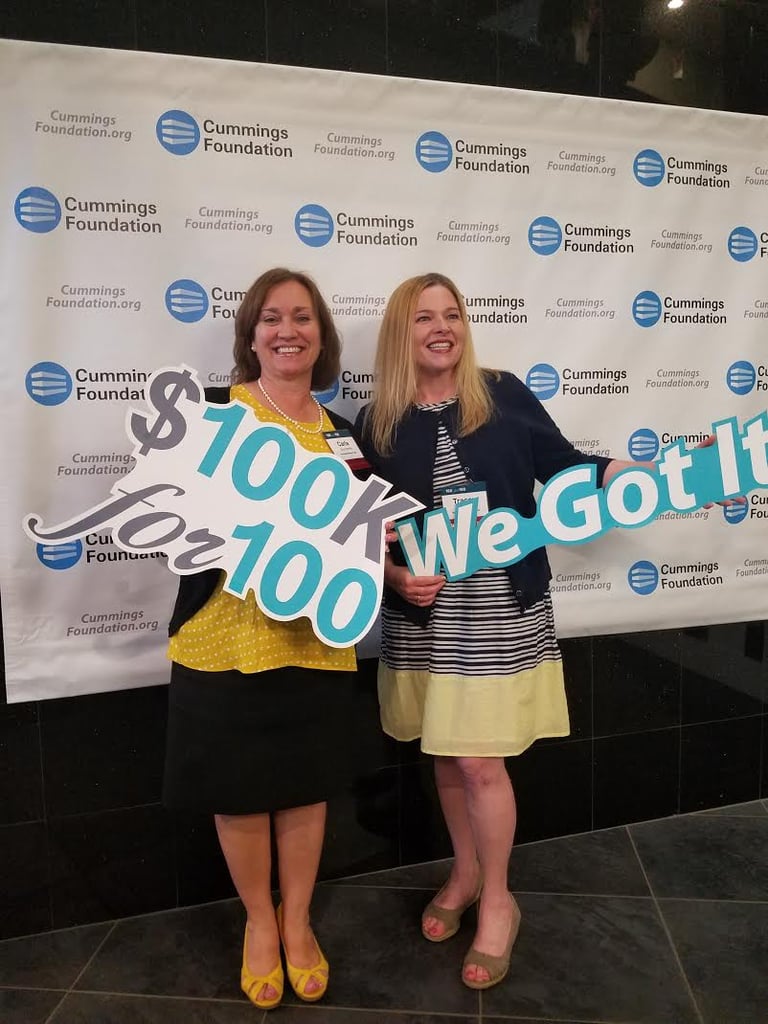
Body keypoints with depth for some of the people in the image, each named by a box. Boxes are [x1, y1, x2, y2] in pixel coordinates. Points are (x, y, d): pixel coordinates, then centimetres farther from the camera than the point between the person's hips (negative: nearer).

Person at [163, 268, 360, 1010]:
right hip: (227, 636, -2)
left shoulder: (341, 435, 8)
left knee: (307, 786, 14)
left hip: (315, 638, 3)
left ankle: (297, 921, 38)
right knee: (238, 790, 11)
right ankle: (259, 921, 38)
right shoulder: (211, 412, -4)